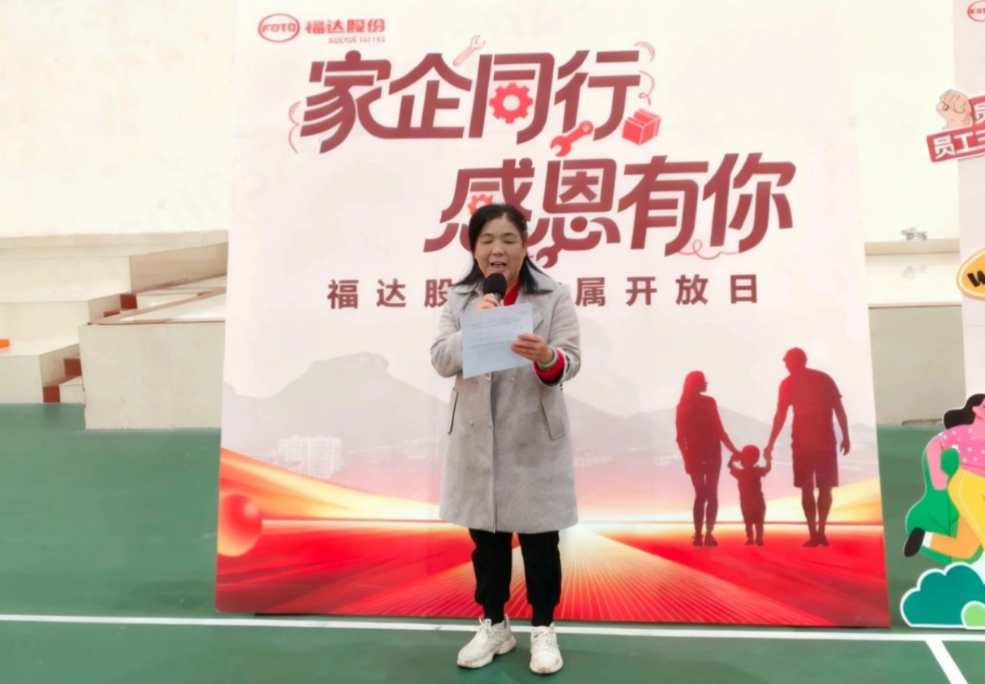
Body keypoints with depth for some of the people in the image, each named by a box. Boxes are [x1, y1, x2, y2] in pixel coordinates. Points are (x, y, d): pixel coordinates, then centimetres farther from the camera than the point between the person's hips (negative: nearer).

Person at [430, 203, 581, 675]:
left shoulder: (553, 296, -4)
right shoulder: (459, 298, 4)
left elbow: (570, 362, -12)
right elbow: (441, 360, -6)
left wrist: (547, 357, -35)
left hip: (535, 437, -2)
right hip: (477, 438, 3)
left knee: (539, 538, 7)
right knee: (485, 537, 14)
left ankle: (543, 629, 24)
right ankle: (493, 626, 31)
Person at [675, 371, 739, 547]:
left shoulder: (682, 407, 3)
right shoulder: (708, 402, -7)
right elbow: (719, 431, -7)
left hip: (694, 455, 3)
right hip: (711, 453, -3)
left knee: (700, 494, 4)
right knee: (711, 494, 2)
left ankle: (699, 534, -2)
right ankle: (708, 534, -1)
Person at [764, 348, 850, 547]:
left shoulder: (788, 383, 2)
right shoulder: (824, 378, 8)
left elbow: (780, 416, -4)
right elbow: (839, 409, 2)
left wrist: (770, 445, -2)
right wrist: (845, 437, 5)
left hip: (802, 442, -1)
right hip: (825, 441, 1)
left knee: (807, 488, 4)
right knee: (825, 488, 8)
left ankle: (814, 534, -3)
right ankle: (820, 532, -2)